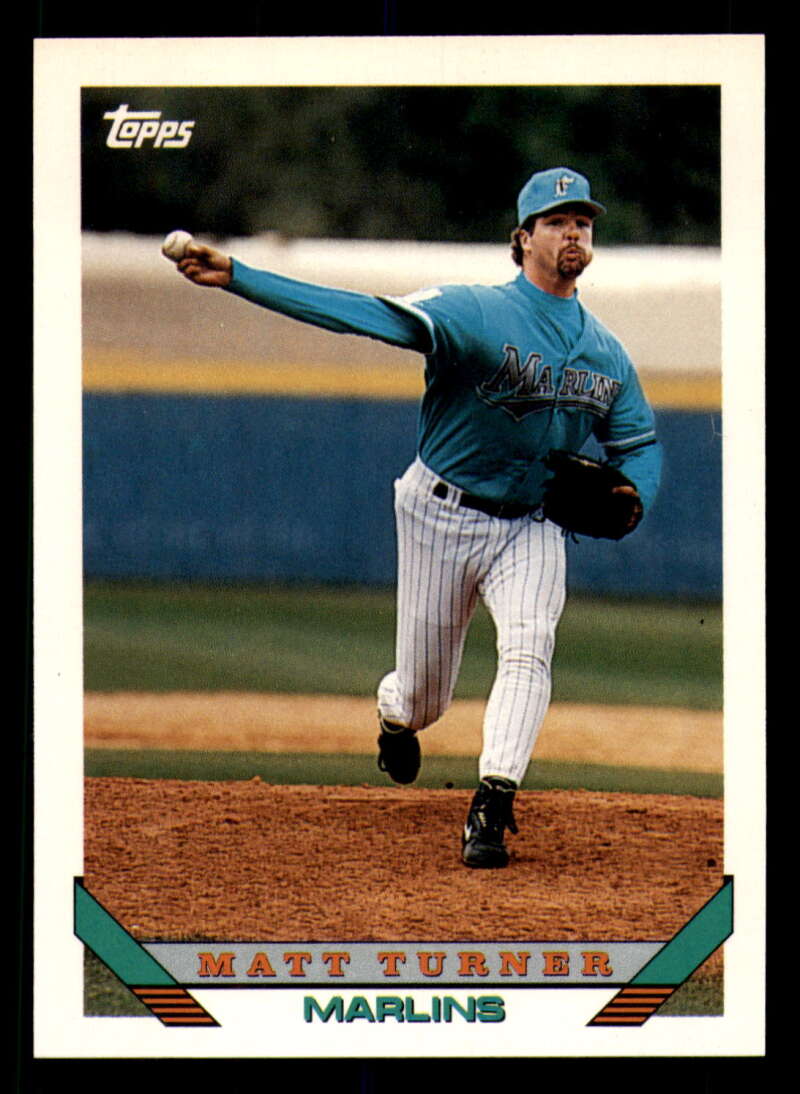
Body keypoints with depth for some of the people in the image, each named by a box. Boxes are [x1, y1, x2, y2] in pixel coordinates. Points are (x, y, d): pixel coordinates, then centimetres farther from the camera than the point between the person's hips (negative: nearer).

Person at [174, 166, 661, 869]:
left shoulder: (607, 353, 3)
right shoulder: (474, 312, -16)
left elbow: (640, 442, 12)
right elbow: (366, 315, -25)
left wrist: (630, 495, -14)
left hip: (531, 526, 3)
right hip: (442, 514, -3)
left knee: (528, 651, -23)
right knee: (422, 690, 7)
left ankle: (491, 810, -28)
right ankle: (395, 721, 45)